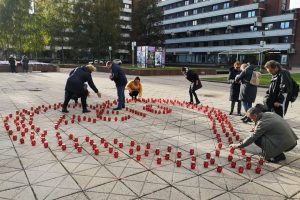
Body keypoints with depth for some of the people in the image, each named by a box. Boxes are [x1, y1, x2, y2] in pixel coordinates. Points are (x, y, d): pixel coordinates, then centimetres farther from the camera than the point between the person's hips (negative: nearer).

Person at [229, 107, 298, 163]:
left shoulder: (262, 123, -18)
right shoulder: (270, 114, 6)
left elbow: (252, 137, -12)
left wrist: (238, 145, -3)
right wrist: (256, 129, 10)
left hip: (285, 144, -9)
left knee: (256, 138, -7)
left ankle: (277, 155, 0)